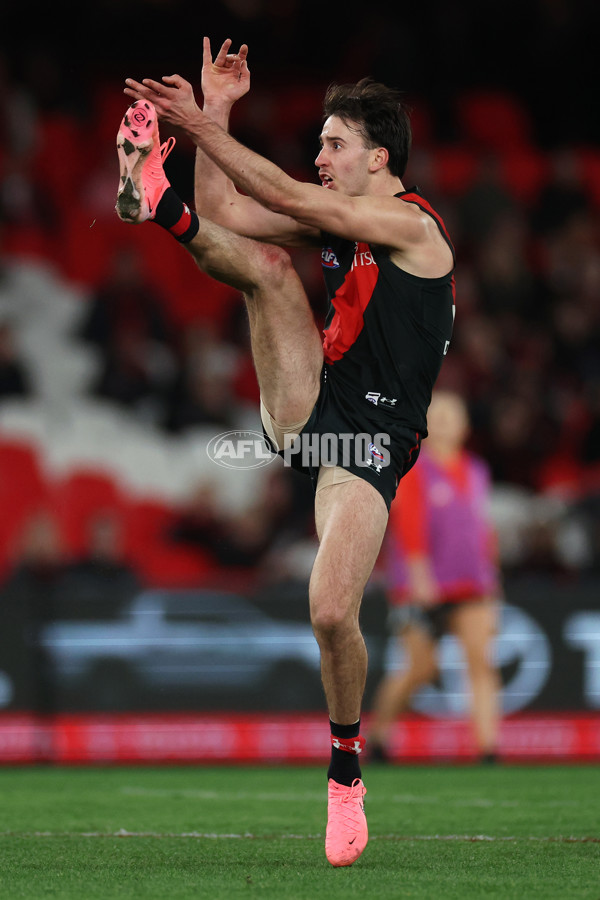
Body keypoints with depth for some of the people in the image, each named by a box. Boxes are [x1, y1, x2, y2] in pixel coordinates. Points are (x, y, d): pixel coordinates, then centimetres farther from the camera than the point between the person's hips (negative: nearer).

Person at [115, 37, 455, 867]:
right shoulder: (335, 222, 12)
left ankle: (346, 768, 3)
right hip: (308, 407, 7)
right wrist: (216, 113, 5)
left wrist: (199, 124, -18)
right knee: (264, 267, -13)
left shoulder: (410, 222, -10)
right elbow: (229, 213, 11)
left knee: (332, 613, -18)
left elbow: (287, 198, -18)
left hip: (370, 438, -7)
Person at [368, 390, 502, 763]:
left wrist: (489, 578, 21)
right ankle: (381, 726, 24)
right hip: (424, 587, -5)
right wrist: (419, 573, -23)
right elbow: (410, 523, -13)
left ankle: (489, 746, -18)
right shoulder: (412, 470, -3)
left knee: (482, 660, -11)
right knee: (422, 669, -3)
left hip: (470, 588, 5)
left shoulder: (476, 472, 15)